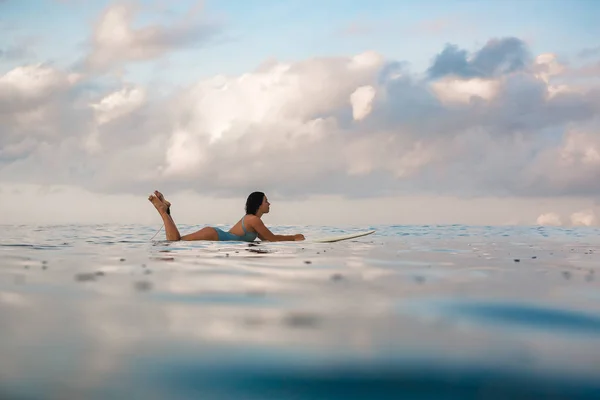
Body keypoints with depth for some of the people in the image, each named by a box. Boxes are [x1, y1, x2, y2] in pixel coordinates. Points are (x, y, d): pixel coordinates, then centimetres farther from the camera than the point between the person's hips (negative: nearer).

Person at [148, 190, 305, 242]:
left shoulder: (252, 219, 17)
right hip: (212, 235, -9)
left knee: (176, 241, 8)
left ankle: (165, 209, 10)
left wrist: (293, 237, 21)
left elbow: (265, 238, 24)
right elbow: (272, 238, -10)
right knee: (174, 242, -17)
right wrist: (294, 237, 1)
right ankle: (163, 210, -7)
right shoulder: (254, 220, -13)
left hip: (214, 235, 9)